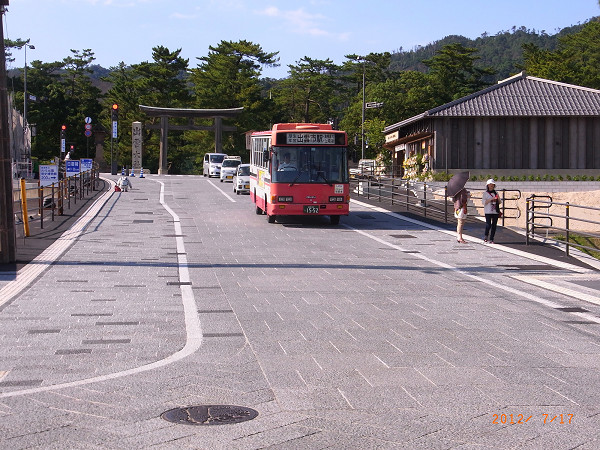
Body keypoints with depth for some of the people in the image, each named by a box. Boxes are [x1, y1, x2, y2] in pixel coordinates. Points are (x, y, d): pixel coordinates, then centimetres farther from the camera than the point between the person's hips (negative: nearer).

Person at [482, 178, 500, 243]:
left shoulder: (496, 193, 14)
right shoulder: (485, 193, 3)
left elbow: (499, 202, 16)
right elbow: (484, 202, -6)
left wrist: (498, 198, -5)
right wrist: (491, 199, -15)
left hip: (495, 211, 4)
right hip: (488, 212, -4)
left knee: (494, 225, 1)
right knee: (488, 225, -12)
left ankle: (491, 239, 7)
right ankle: (486, 236, 13)